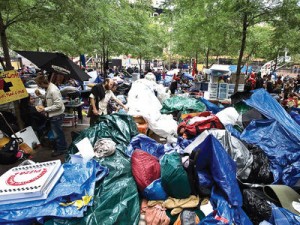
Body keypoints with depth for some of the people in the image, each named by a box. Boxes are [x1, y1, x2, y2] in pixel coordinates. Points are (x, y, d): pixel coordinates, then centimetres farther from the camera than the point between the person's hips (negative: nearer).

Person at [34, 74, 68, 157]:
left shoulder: (53, 90, -26)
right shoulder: (49, 87, 3)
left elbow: (58, 105, -27)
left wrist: (45, 109, -22)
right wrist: (40, 95, 2)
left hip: (57, 115, -10)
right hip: (54, 115, 10)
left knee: (57, 133, 7)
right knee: (58, 132, 23)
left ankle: (61, 149, 26)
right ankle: (62, 147, 41)